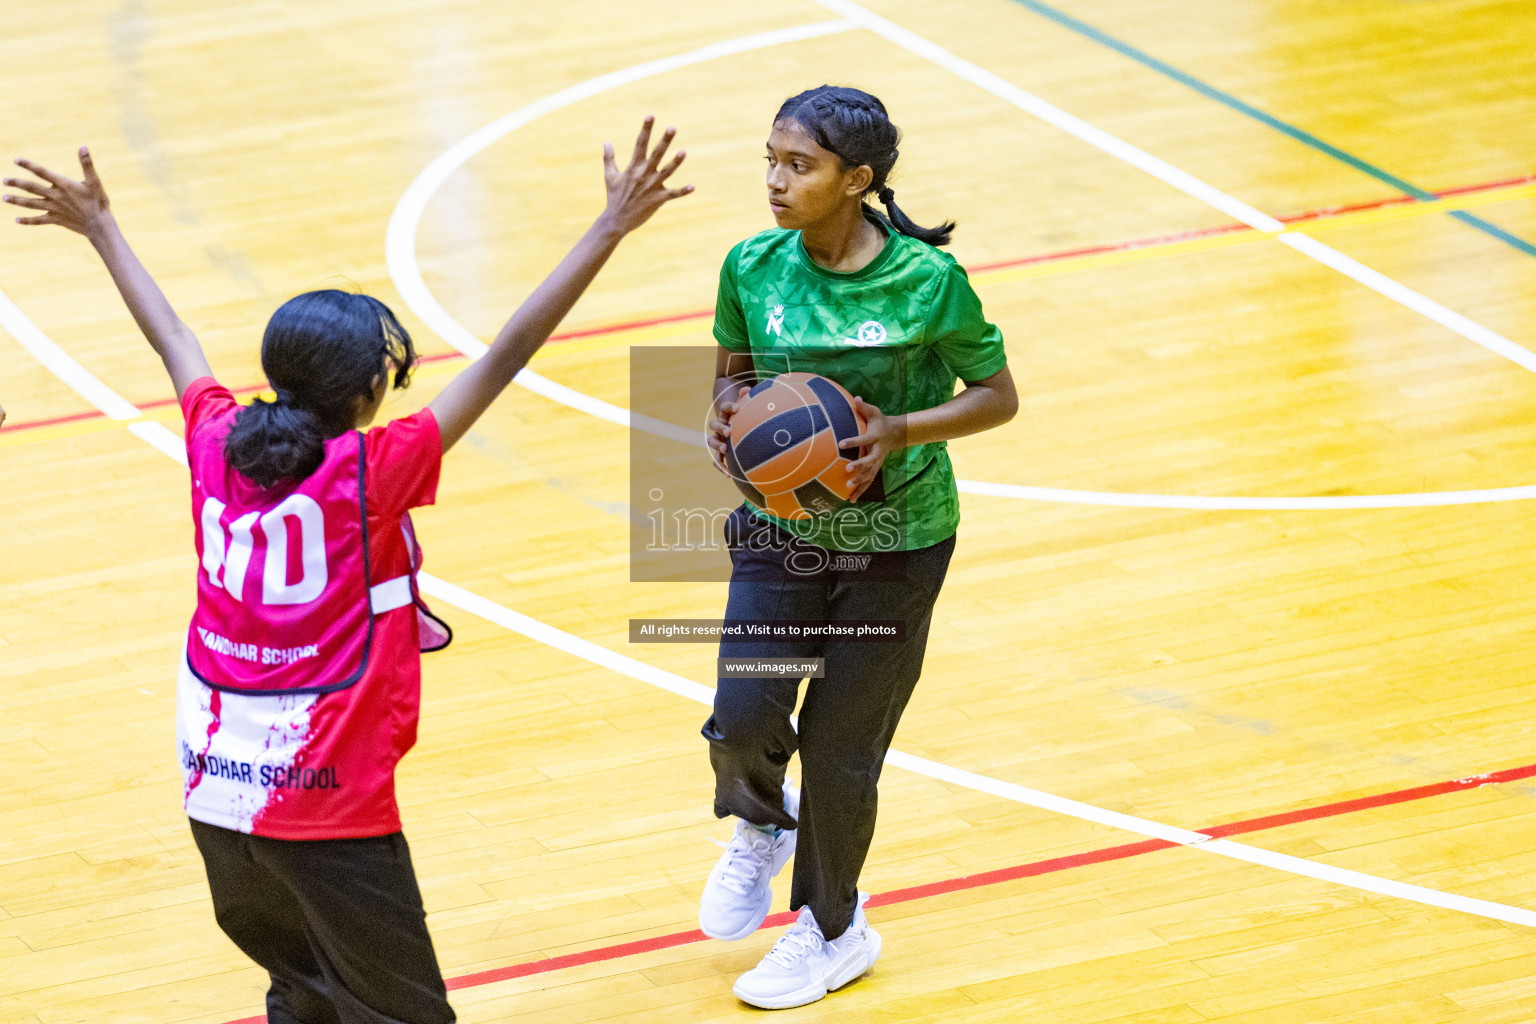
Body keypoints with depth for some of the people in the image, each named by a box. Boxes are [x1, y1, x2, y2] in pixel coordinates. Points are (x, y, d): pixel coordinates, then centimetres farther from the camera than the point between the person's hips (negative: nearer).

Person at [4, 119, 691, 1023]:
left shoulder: (217, 444, -1)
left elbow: (172, 338, 16)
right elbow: (506, 359, -19)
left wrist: (102, 228, 34)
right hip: (329, 806, -7)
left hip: (217, 789, 7)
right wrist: (612, 228, -19)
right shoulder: (373, 472, -15)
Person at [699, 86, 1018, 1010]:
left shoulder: (926, 281, -20)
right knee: (742, 718, -12)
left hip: (894, 541, -2)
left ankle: (831, 928, 32)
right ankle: (762, 825, 26)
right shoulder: (754, 267, -10)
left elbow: (997, 395, -8)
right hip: (781, 526, 3)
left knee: (841, 744, 6)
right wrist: (727, 414, -16)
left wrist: (899, 432, -24)